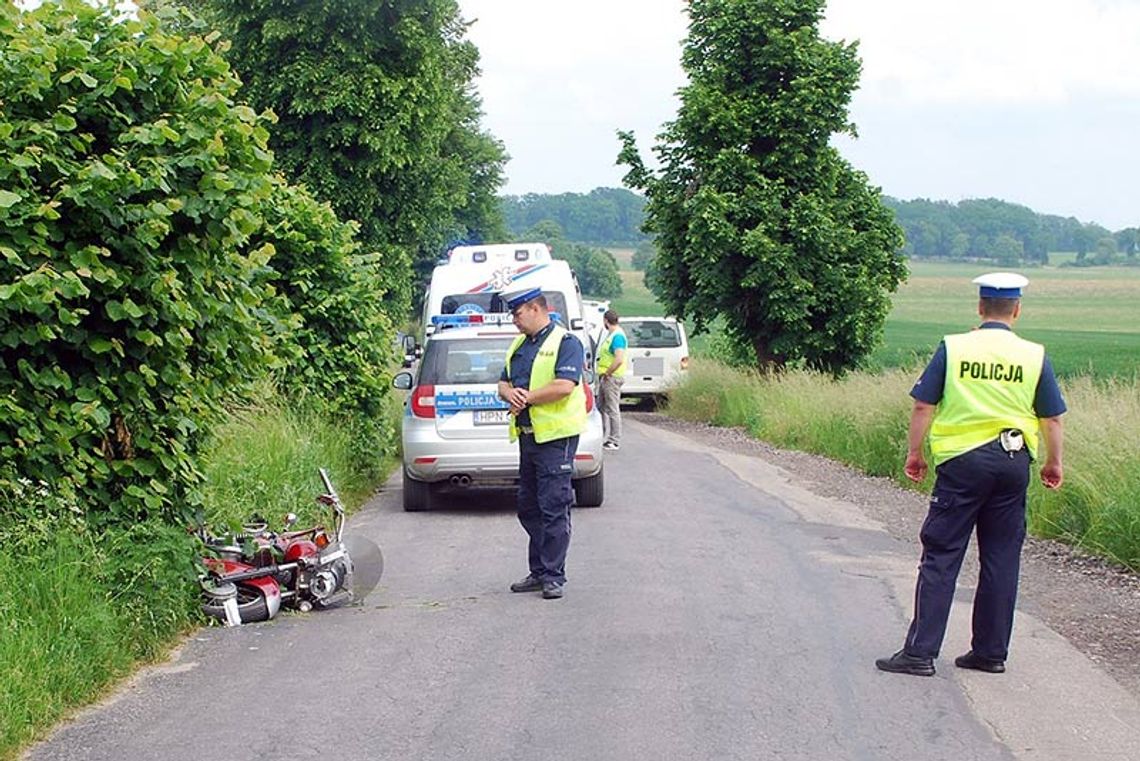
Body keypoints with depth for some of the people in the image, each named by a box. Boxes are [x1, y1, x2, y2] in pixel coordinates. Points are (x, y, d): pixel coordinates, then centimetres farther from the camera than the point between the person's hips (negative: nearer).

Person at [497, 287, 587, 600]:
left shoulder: (566, 343, -8)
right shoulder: (519, 346, 18)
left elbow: (565, 385, -20)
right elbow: (503, 383, 18)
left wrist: (526, 397, -13)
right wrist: (510, 392, -6)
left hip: (556, 436, -9)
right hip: (527, 436, 9)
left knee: (554, 509, -6)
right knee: (529, 509, 12)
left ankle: (553, 575, -2)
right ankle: (538, 572, 20)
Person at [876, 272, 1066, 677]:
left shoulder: (953, 348, -2)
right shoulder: (1034, 356, 1)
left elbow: (923, 406, -3)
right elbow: (1052, 419, 5)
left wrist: (914, 453, 8)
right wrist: (1053, 463, 18)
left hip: (962, 461, -2)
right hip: (1013, 462, 2)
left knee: (940, 557, 0)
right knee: (1001, 559, 10)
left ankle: (920, 652, -3)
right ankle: (991, 652, 14)